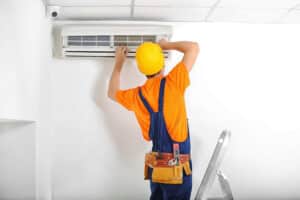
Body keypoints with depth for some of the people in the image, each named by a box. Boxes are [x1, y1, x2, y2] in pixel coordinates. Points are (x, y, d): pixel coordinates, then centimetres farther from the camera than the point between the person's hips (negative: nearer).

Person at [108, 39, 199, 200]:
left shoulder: (136, 96, 1)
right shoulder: (172, 82, -14)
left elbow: (112, 93, 23)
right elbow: (194, 47, -6)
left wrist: (118, 63, 27)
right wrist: (166, 45, 8)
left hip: (156, 166, 5)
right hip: (177, 166, -5)